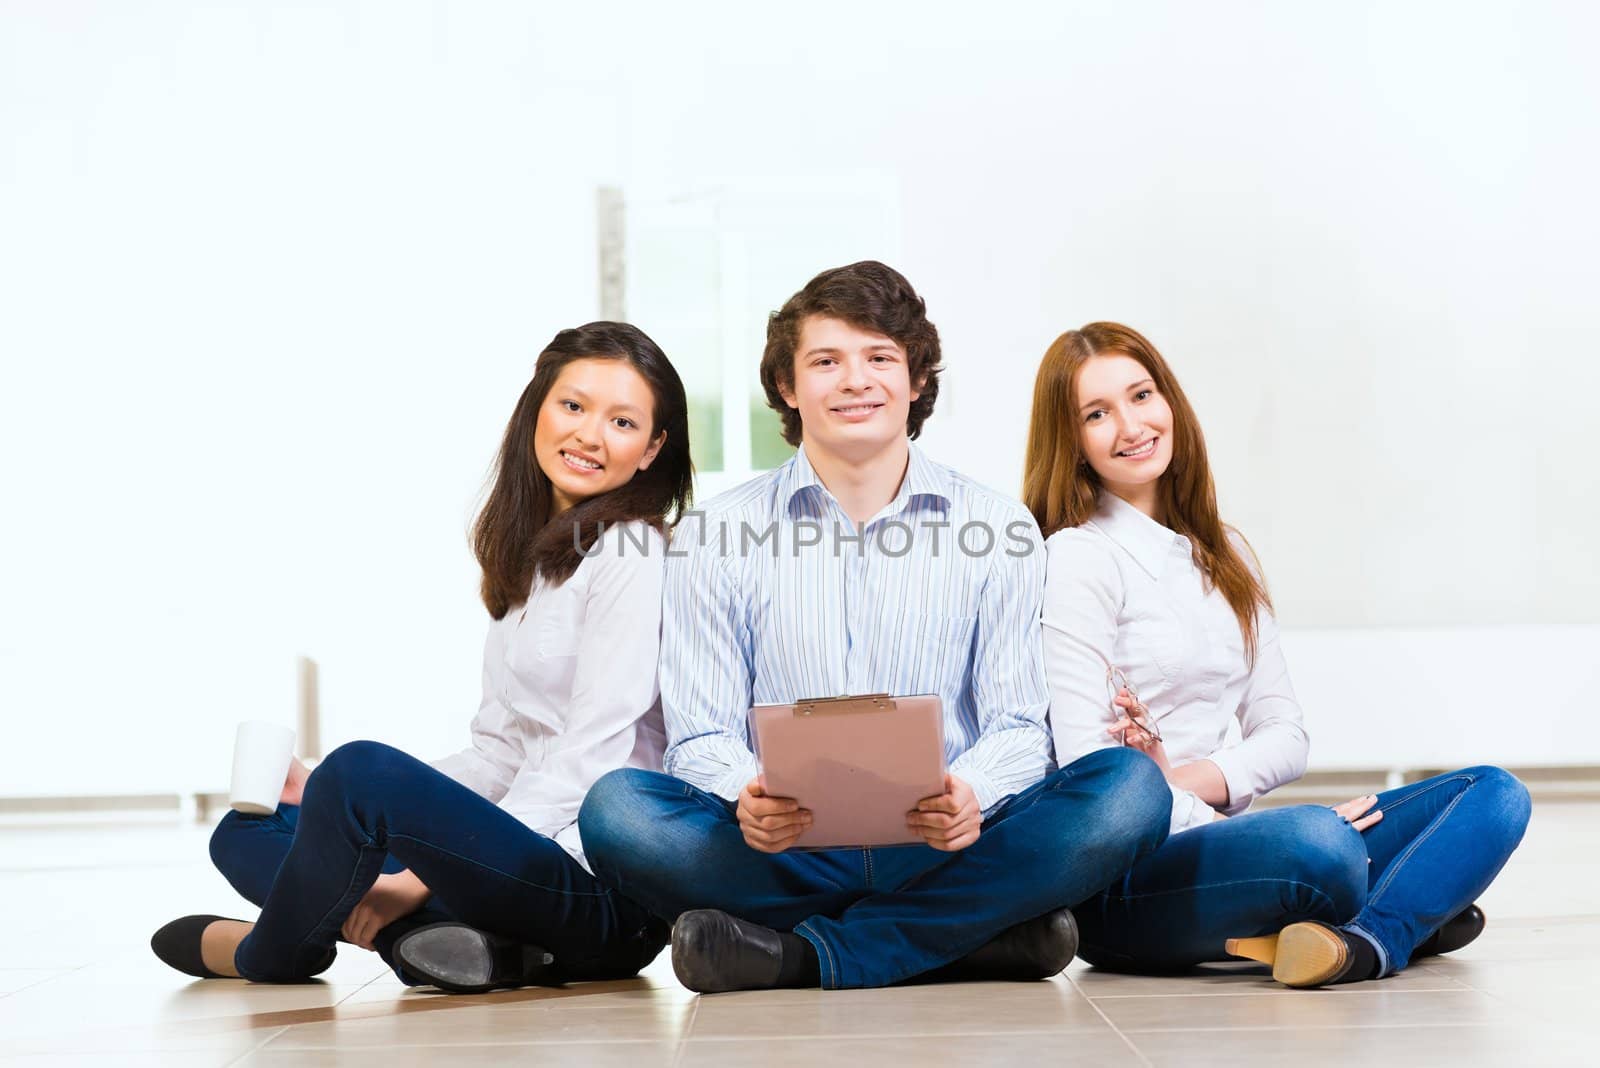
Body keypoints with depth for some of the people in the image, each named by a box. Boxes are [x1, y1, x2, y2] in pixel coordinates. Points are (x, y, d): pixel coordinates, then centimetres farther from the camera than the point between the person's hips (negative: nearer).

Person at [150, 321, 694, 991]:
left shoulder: (629, 553, -7)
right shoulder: (529, 557, 18)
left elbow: (591, 757, -15)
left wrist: (425, 876, -17)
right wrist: (330, 801, 5)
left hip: (604, 889, -10)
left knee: (363, 768, -30)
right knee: (244, 831, 9)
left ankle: (268, 952, -2)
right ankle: (444, 933, -16)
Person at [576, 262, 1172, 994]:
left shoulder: (997, 528, 8)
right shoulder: (717, 536, 7)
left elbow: (1018, 724, 4)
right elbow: (700, 734, 3)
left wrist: (972, 796, -21)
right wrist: (747, 797, -22)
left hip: (941, 851, 1)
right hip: (786, 851, 0)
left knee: (1130, 788, -25)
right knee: (617, 807, -28)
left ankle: (807, 954, -25)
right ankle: (979, 935, -25)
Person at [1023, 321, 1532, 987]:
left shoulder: (1224, 554, 17)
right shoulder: (1080, 558, -6)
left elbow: (1285, 736, 10)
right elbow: (1089, 771, -13)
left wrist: (1186, 779, -9)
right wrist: (1215, 828, -16)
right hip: (1118, 882, -8)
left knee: (1492, 794, -6)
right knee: (1315, 842, -38)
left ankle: (1373, 939, -27)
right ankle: (1415, 910, -10)